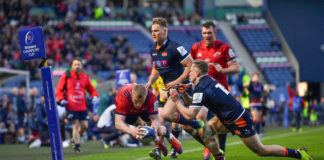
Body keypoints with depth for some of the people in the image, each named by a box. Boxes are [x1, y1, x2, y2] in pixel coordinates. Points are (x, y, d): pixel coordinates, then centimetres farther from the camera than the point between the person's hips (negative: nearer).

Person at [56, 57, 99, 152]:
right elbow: (59, 89, 3)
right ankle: (77, 145, 5)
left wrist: (95, 97, -2)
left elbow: (91, 89, 18)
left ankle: (75, 138, 30)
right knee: (75, 126, -7)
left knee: (84, 126, 3)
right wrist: (61, 100, -13)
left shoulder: (85, 77, 9)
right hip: (71, 106, -4)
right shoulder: (66, 76, 0)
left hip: (82, 107, 4)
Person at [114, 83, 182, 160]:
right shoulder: (123, 97, -45)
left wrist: (155, 127, -59)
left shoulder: (151, 97, -39)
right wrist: (131, 131, -70)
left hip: (145, 109, 1)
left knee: (159, 130, -8)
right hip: (128, 112, -1)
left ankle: (170, 137, 28)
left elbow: (155, 119, -34)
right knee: (142, 124, -23)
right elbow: (118, 123, -51)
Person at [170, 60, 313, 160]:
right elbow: (193, 103, 23)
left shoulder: (201, 89, -20)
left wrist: (176, 101, -15)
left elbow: (190, 115, -24)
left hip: (239, 121, -9)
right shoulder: (208, 80, 8)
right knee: (204, 131, 3)